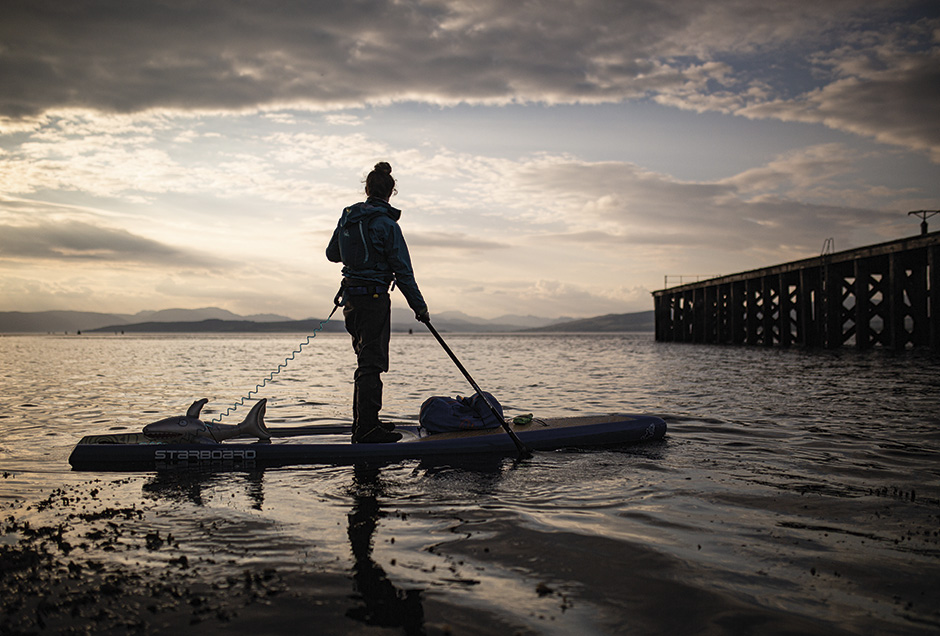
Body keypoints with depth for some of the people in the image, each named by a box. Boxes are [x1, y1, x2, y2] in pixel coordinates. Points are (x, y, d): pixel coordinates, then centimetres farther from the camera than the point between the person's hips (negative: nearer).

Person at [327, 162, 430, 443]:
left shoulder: (348, 216, 7)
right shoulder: (386, 224, -14)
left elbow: (332, 254, 19)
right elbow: (403, 270, -13)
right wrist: (419, 306, -6)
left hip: (351, 297, 8)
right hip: (374, 297, -7)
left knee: (366, 360, 17)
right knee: (371, 364, -3)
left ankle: (364, 422, 25)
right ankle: (366, 430, -1)